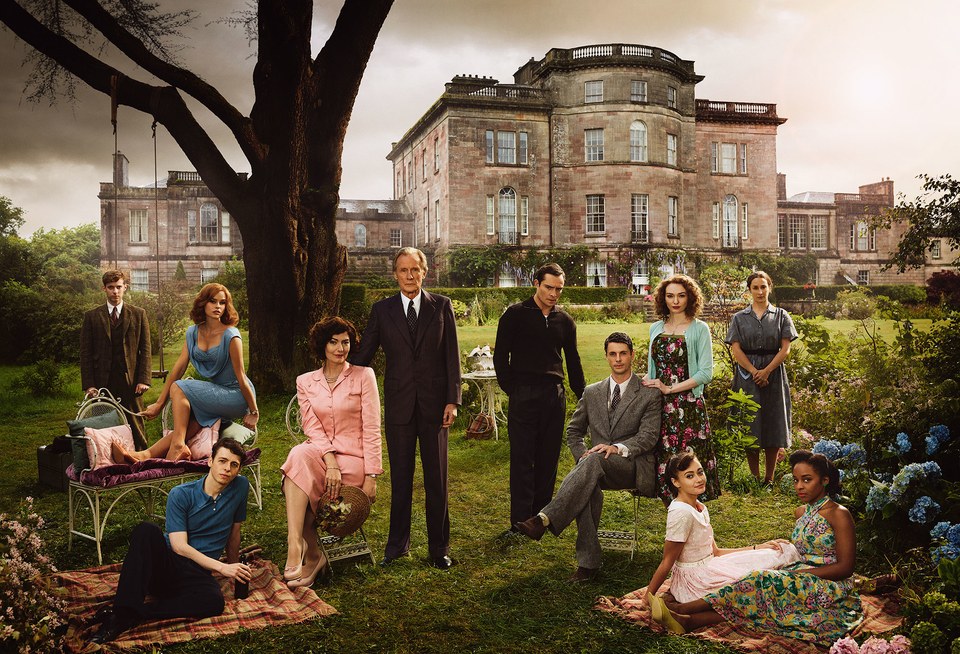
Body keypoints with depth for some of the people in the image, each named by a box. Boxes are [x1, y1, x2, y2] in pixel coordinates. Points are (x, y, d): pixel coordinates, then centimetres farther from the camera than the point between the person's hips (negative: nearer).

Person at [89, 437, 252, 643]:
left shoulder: (241, 487, 2)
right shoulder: (180, 494, -4)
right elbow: (179, 546, -11)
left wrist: (233, 566, 23)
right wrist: (221, 567, -18)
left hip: (197, 574, 1)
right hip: (165, 564, -1)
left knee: (214, 602, -35)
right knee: (146, 530, -32)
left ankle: (126, 617, -29)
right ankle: (125, 609, -37)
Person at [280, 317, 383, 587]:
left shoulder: (363, 375, 1)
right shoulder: (305, 382, 10)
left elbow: (371, 430, -4)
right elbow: (312, 428, -2)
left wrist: (371, 476, -12)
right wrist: (330, 461, -19)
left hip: (354, 459, -3)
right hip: (321, 454, 3)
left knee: (299, 468, -28)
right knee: (300, 456, -31)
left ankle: (301, 554, -27)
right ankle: (311, 556, -29)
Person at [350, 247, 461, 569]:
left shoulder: (441, 306, 2)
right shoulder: (382, 310, 3)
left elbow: (452, 355, 0)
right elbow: (362, 355, 5)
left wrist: (452, 400, -5)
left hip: (434, 404, 0)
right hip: (398, 405, 1)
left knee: (436, 479, 8)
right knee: (400, 479, 11)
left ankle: (439, 548, 21)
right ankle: (397, 543, 26)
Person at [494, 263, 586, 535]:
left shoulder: (564, 320, 12)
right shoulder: (515, 314, 0)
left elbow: (573, 362, 19)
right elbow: (500, 357, 0)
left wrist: (583, 397, 15)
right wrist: (512, 390, -4)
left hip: (555, 397, 4)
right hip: (523, 397, -4)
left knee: (548, 461, 8)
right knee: (522, 461, -2)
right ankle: (520, 523, 4)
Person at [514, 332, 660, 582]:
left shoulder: (649, 394, 3)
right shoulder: (592, 393, 15)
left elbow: (648, 436, -6)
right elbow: (574, 431, 21)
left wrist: (618, 448, -24)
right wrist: (582, 455, 0)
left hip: (633, 466, -3)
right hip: (598, 467, 3)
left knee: (595, 459, -37)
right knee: (589, 487, -35)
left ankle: (545, 519, -47)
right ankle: (588, 562, -32)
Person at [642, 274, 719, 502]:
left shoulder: (699, 329, -1)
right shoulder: (656, 328, 13)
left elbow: (706, 373, -7)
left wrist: (669, 389, -13)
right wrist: (641, 383, -2)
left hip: (688, 407, -4)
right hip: (658, 406, 4)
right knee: (663, 460, 3)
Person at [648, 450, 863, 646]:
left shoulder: (838, 515, -7)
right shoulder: (801, 512, 15)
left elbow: (845, 567, -11)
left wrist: (797, 574, -16)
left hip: (832, 592, -6)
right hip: (803, 584, 6)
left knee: (766, 582, -29)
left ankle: (682, 609, -35)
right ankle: (687, 621, -42)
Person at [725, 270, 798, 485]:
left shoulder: (781, 316, 8)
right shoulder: (739, 318, 8)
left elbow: (785, 348, 0)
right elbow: (736, 349, -1)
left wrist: (766, 371, -11)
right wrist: (754, 371, -12)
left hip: (774, 375, 0)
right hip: (747, 375, 0)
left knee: (773, 427, 1)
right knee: (750, 427, 0)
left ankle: (769, 479, 8)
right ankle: (754, 479, 8)